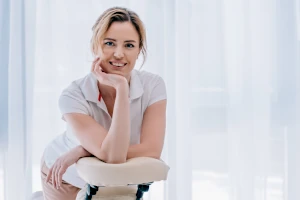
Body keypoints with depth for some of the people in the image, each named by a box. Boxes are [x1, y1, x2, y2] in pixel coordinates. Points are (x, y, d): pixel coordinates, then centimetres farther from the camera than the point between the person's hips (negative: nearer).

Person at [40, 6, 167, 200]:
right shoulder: (74, 96, -32)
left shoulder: (153, 85, -25)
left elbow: (152, 151, -32)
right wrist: (121, 87, -45)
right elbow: (113, 156, -41)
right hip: (67, 179, -2)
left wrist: (82, 151, -34)